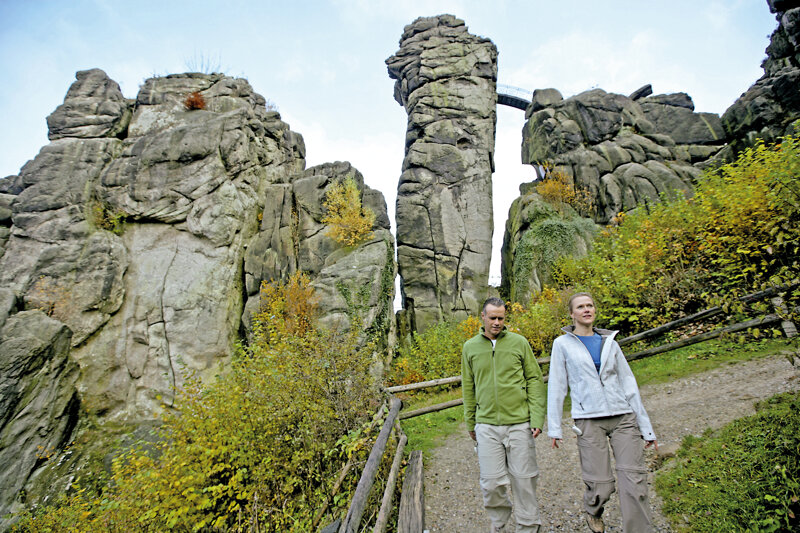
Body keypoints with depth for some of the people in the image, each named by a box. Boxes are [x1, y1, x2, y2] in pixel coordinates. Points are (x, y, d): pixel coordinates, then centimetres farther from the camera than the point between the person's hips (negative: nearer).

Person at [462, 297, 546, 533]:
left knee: (523, 479, 7)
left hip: (519, 423, -1)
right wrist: (470, 423, 14)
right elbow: (468, 387, 11)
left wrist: (537, 418, -4)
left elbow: (535, 380, 2)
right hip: (486, 426, 1)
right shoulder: (470, 347, 5)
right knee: (491, 483, 4)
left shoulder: (519, 342, 1)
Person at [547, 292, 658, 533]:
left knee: (634, 481, -6)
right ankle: (593, 512, 33)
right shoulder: (563, 344, 2)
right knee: (600, 485, 0)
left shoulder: (609, 342, 11)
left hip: (623, 417, 3)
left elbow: (628, 383, 12)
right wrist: (554, 427, -2)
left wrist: (646, 426, 10)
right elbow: (556, 386, 2)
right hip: (589, 421, -3)